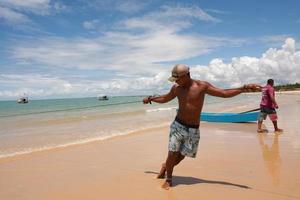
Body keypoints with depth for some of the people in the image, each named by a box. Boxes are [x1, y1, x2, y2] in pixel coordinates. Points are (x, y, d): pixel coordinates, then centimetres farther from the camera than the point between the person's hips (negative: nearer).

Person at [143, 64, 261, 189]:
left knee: (181, 155, 5)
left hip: (193, 129, -1)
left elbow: (224, 93, -11)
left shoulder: (202, 86, -11)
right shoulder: (176, 88, -1)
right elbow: (165, 99, 20)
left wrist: (244, 88, -19)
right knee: (172, 154, -4)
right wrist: (150, 99, 17)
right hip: (178, 125, 1)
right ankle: (168, 179, 21)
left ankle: (166, 166, 36)